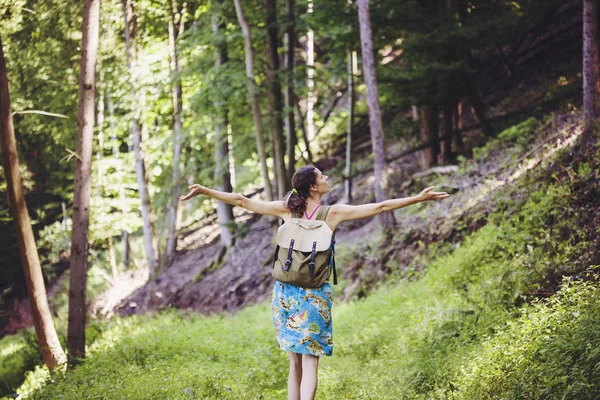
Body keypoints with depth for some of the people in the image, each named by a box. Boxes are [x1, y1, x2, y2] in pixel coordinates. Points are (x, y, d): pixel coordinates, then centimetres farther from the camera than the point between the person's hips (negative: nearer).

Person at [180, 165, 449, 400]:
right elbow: (381, 207, -9)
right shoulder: (334, 213, -7)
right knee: (309, 364, -3)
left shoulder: (287, 209, -1)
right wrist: (419, 198, -5)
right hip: (315, 294, -3)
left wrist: (204, 191, 9)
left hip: (286, 293, 3)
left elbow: (242, 201, 1)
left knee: (295, 364, 11)